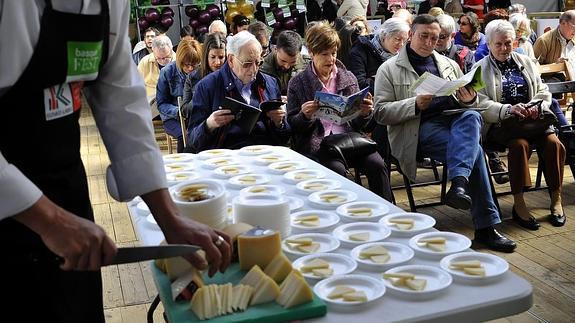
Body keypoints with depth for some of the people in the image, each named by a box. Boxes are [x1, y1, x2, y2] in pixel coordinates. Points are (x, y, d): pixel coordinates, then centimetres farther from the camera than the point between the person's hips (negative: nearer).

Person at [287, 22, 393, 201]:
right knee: (337, 169, -32)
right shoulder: (298, 83, 6)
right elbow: (292, 124, 6)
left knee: (377, 164, -23)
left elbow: (357, 125, 15)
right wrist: (305, 116, -15)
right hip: (316, 142, -3)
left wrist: (364, 114, -8)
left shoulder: (349, 78, 14)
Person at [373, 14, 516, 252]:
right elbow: (381, 112, -3)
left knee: (472, 117, -32)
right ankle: (485, 228, -28)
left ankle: (458, 184, -48)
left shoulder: (448, 64, 23)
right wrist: (415, 105, -18)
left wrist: (470, 100, -2)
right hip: (419, 129, -5)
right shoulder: (389, 69, 7)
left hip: (454, 120, 5)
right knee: (474, 150, -28)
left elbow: (466, 104, 24)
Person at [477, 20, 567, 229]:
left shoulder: (526, 63, 21)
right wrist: (509, 109, -24)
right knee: (520, 144, -34)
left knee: (554, 143, -24)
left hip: (532, 119, 4)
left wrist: (536, 107, -8)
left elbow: (543, 92, 16)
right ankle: (518, 203, -27)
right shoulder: (480, 69, 6)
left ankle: (556, 199, -11)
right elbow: (481, 103, -8)